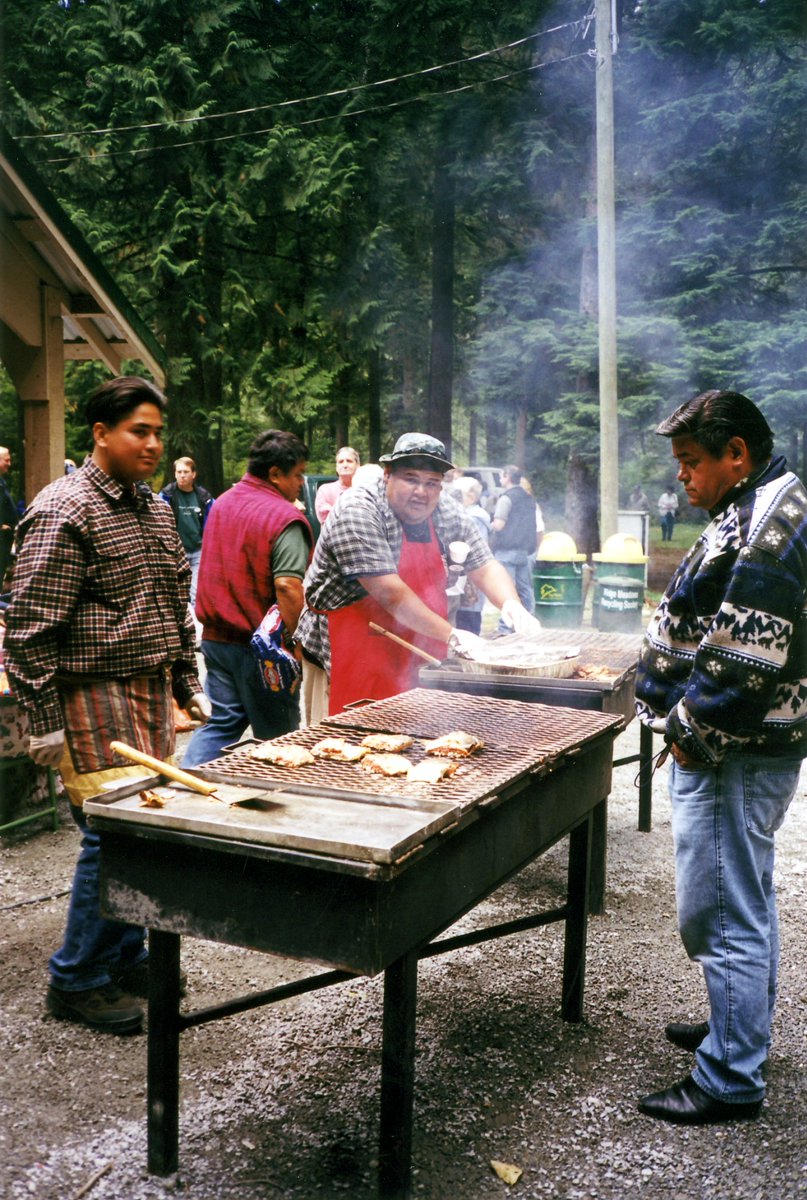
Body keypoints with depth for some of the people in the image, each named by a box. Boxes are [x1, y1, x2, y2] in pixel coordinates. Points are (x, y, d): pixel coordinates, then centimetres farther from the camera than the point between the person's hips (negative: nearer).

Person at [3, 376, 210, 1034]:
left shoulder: (154, 508, 14)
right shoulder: (64, 511, -13)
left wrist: (187, 684, 20)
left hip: (152, 694, 8)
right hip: (93, 701, -8)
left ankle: (127, 960, 28)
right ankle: (77, 981, 12)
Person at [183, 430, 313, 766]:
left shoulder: (222, 503, 10)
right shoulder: (286, 518, -16)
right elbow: (287, 586, -27)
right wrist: (291, 638, -17)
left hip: (215, 637, 7)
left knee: (222, 722, 14)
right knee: (277, 737, 7)